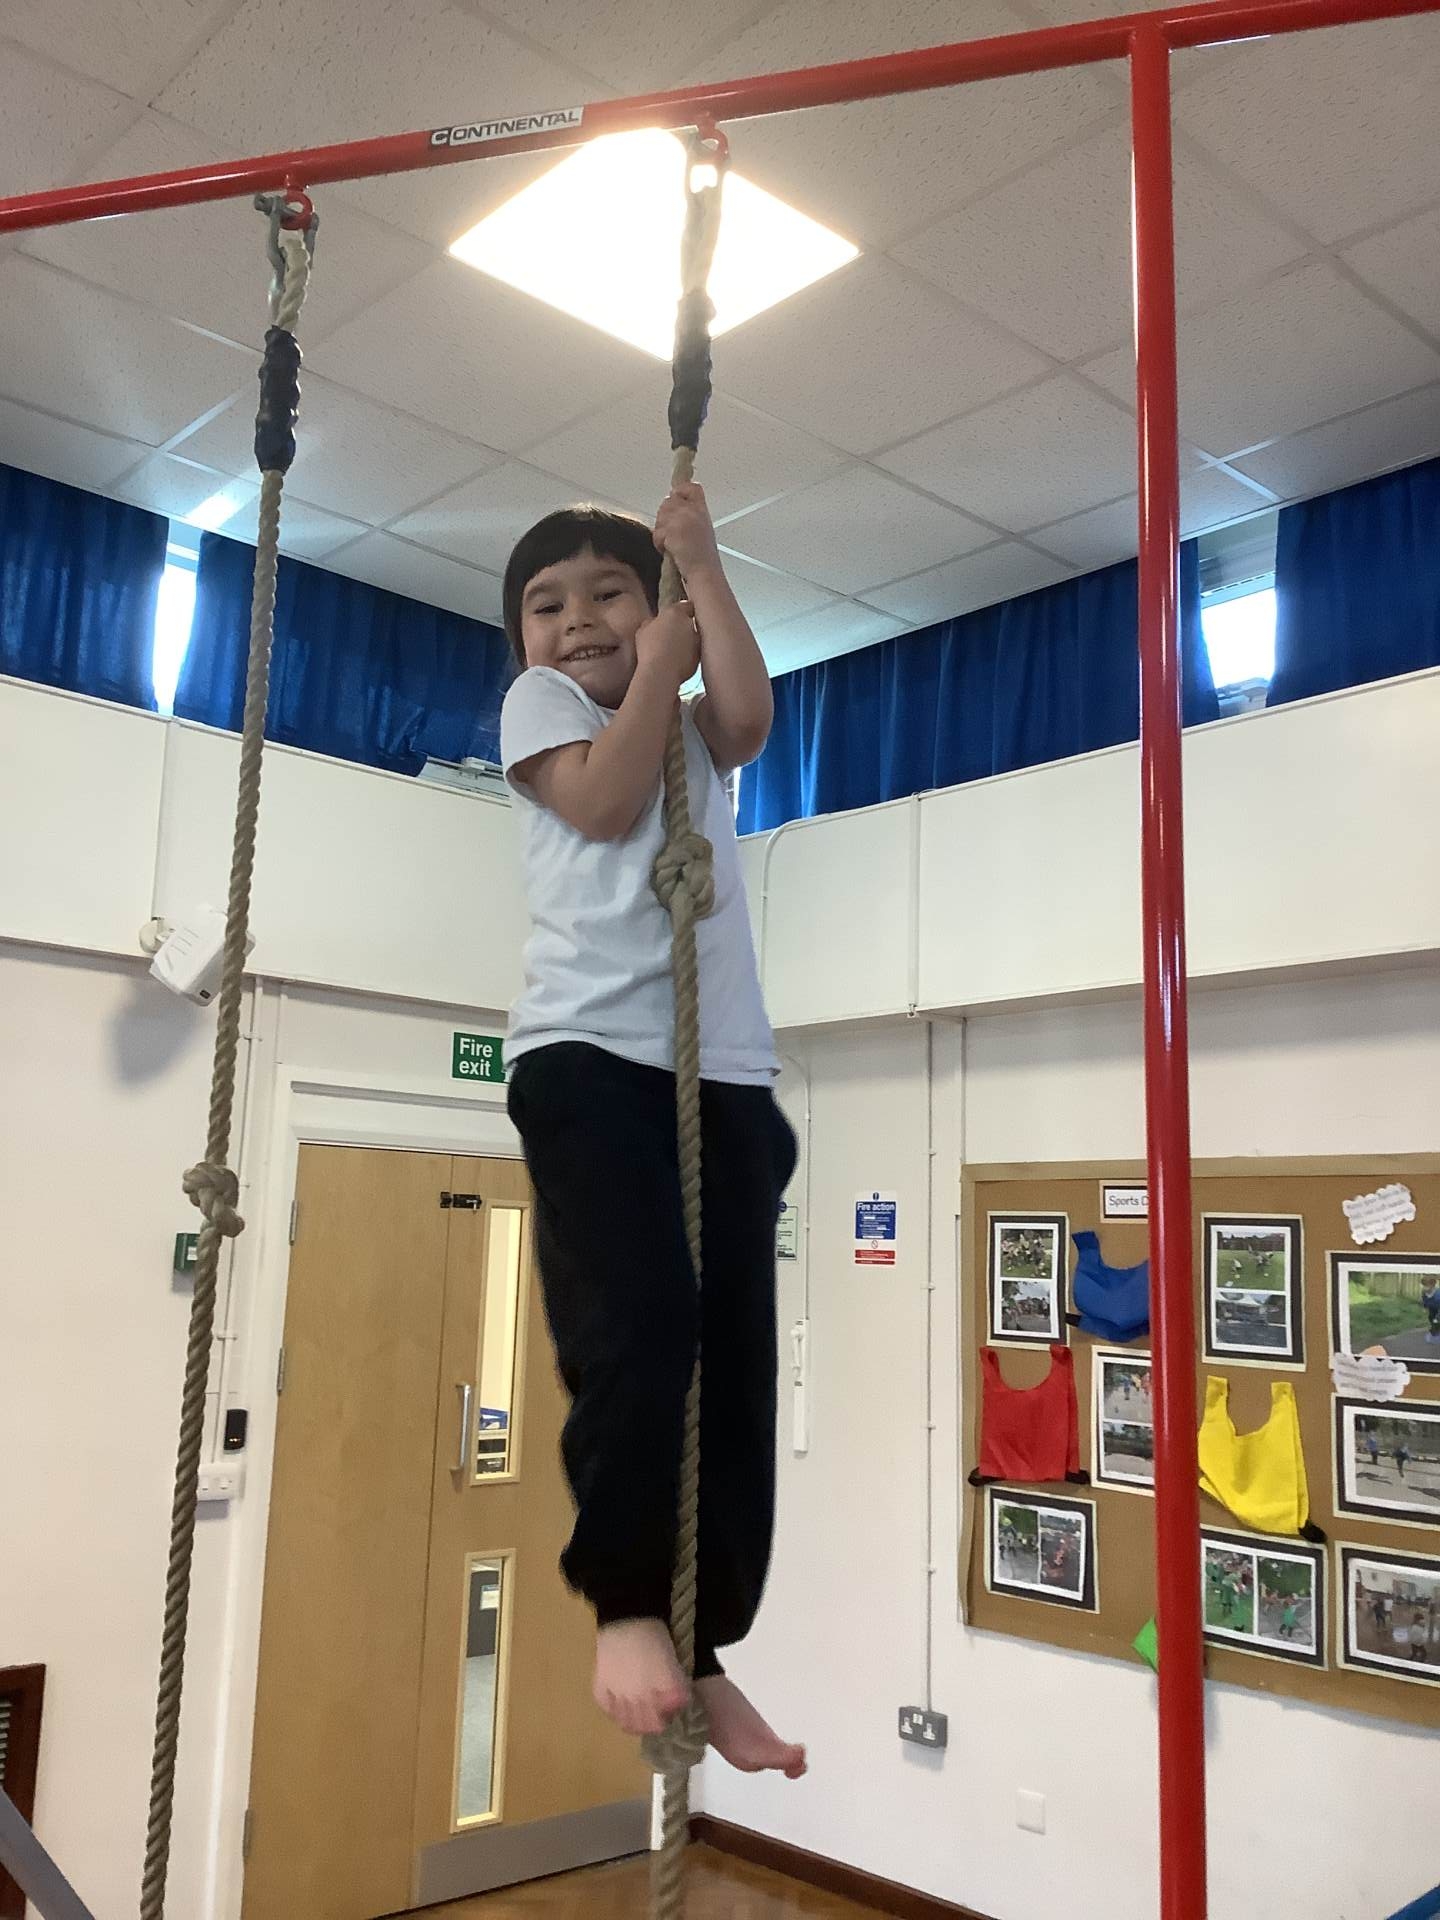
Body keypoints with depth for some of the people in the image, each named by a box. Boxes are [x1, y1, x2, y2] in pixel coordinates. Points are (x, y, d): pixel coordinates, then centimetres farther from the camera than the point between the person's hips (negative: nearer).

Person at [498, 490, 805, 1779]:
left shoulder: (696, 726, 23)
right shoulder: (539, 701, 14)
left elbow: (748, 718, -2)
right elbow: (607, 801, -5)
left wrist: (702, 570, 5)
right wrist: (655, 670, 5)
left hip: (726, 1070, 4)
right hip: (590, 1054, -4)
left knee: (735, 1357, 1)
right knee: (635, 1329, -19)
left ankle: (704, 1649, 12)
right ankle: (625, 1606, -1)